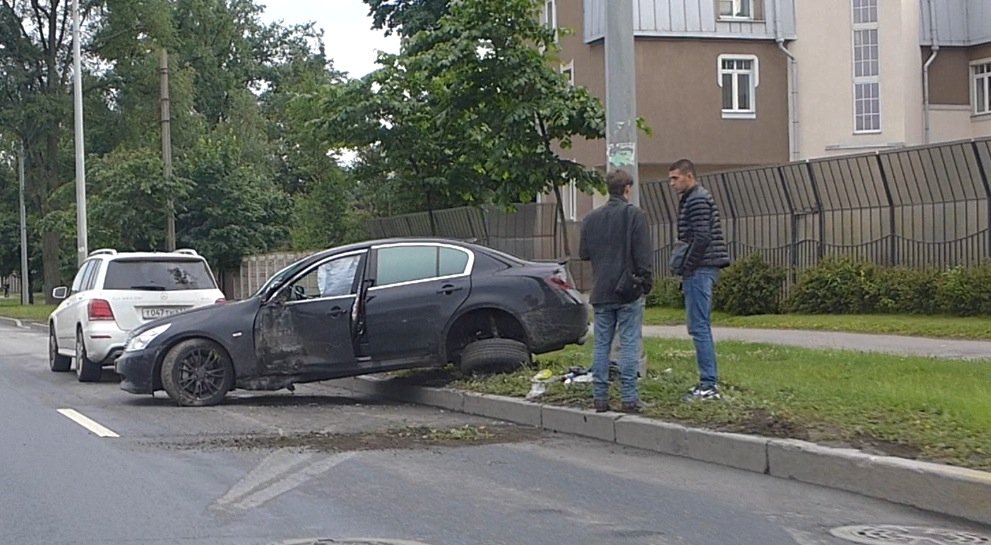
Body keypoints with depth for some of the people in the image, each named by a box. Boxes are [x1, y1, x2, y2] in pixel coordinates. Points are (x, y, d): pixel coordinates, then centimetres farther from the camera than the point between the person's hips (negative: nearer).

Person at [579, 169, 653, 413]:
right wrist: (646, 282, -3)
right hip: (629, 292, -4)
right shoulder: (635, 215, -8)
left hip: (601, 292, 4)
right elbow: (643, 255, -11)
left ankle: (600, 397, 8)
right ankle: (629, 398, -3)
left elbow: (583, 253, 12)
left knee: (601, 345, 8)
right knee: (629, 345, -2)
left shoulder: (591, 218, 7)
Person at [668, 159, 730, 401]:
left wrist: (686, 269, -15)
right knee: (701, 327, 12)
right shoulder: (693, 199, 20)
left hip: (699, 271, -11)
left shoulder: (698, 201, -12)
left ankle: (709, 385, -10)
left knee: (699, 327, -10)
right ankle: (709, 382, 15)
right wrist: (685, 269, 18)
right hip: (704, 271, 11)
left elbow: (701, 239, -20)